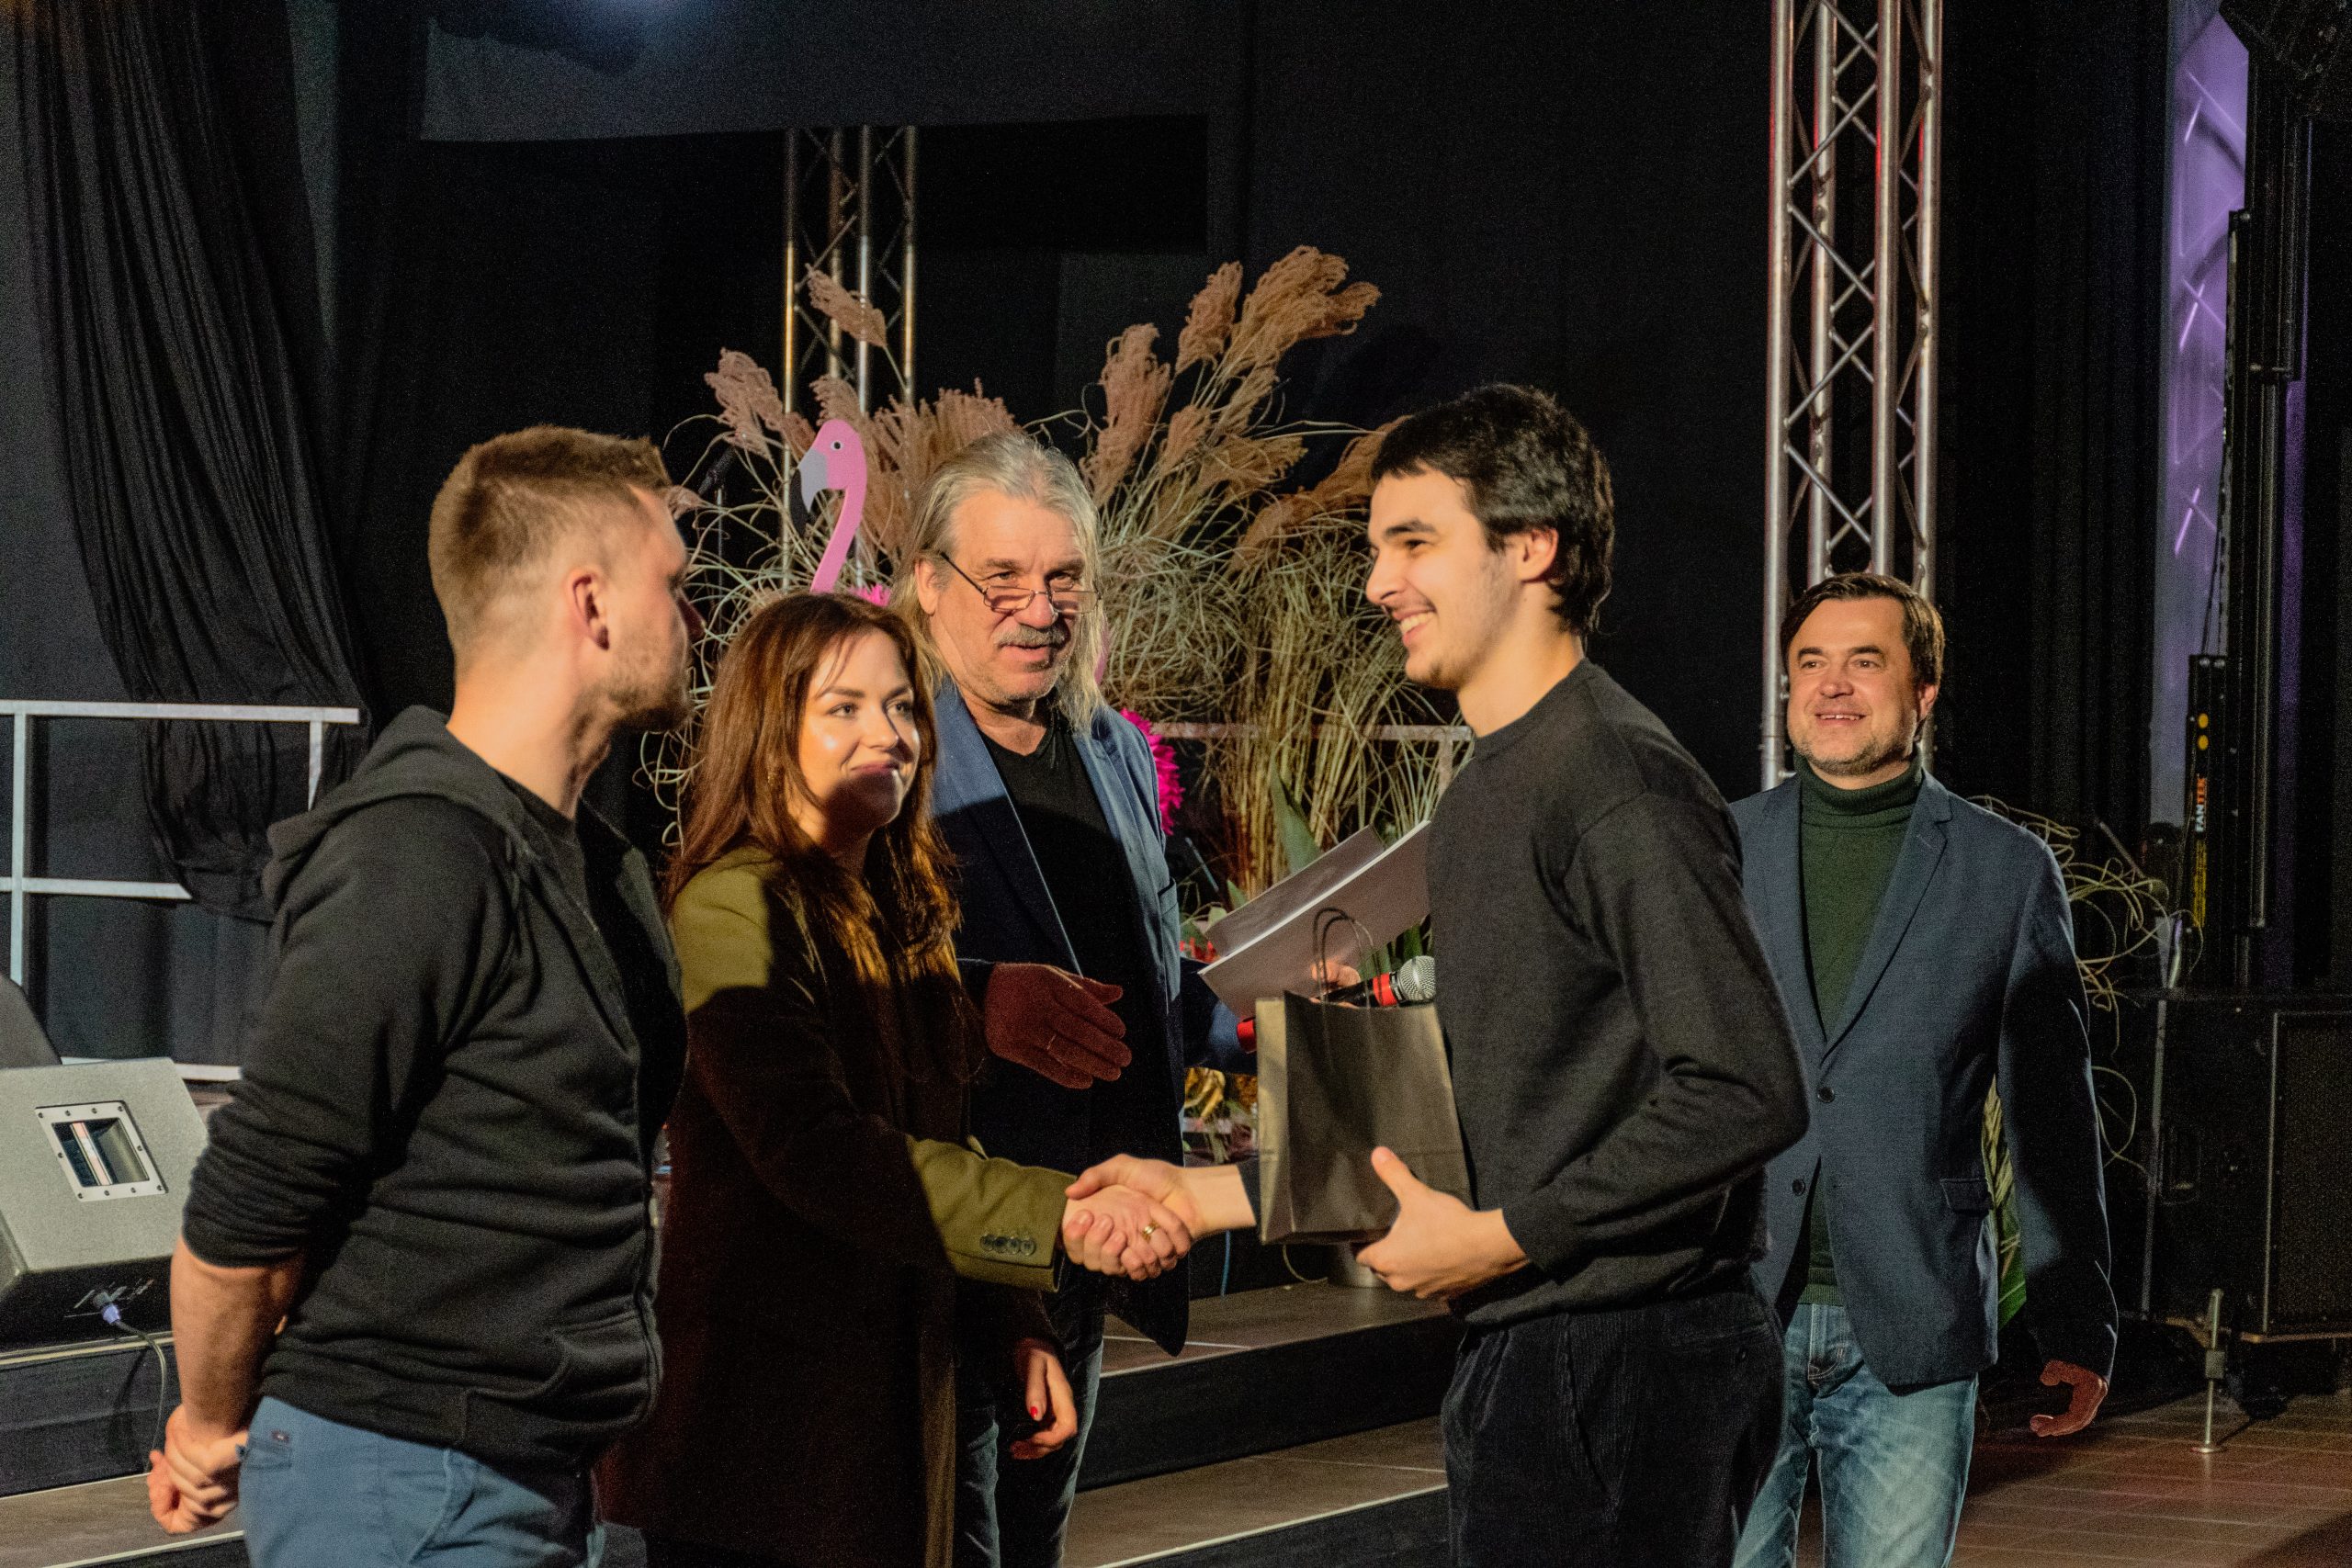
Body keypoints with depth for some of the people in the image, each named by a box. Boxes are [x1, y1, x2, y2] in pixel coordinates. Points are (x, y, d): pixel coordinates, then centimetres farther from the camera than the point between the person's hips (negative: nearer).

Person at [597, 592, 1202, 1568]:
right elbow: (812, 1150, -26)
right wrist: (1057, 1217, -32)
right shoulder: (735, 907, -14)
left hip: (890, 1405, 8)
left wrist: (1013, 1336, 8)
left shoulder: (900, 914, 14)